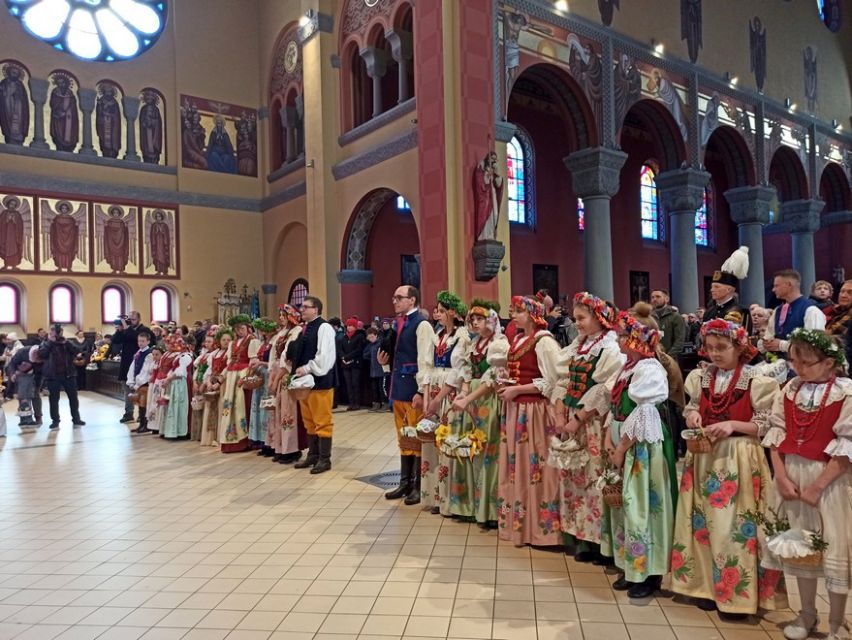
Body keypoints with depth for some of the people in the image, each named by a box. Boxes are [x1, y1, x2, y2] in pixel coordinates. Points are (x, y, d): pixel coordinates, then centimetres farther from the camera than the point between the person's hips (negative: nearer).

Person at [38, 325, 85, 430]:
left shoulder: (66, 342, 10)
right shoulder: (47, 343, 4)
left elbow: (75, 352, -4)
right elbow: (41, 354, -15)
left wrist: (66, 343, -12)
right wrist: (50, 342, -14)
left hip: (68, 374, 2)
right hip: (53, 375, -2)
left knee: (73, 397, 6)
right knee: (54, 399, 3)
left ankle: (76, 418, 16)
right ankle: (55, 420, 11)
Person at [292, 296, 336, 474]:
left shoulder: (324, 328, -11)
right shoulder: (305, 328, 15)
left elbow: (324, 356, -19)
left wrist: (307, 368, -16)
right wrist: (298, 369, 6)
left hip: (319, 381, -9)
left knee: (322, 421, -2)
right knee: (309, 421, 15)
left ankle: (324, 459, 7)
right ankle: (313, 455, 26)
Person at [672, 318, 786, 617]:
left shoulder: (757, 381, -9)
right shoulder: (700, 377, 6)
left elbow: (766, 426, -8)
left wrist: (733, 425, -20)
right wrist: (691, 416, -5)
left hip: (739, 460, -5)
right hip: (704, 458, 5)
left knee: (735, 525, -1)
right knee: (704, 522, 10)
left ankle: (736, 594, 13)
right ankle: (708, 586, 25)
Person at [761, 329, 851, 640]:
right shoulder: (790, 390, 3)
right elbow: (776, 434, 2)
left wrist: (817, 486, -16)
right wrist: (781, 477, -8)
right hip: (792, 475, 5)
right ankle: (807, 614, 32)